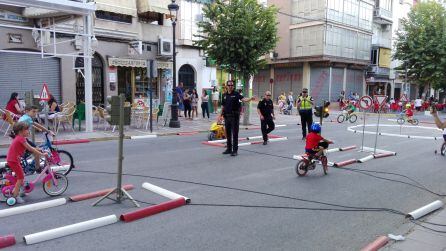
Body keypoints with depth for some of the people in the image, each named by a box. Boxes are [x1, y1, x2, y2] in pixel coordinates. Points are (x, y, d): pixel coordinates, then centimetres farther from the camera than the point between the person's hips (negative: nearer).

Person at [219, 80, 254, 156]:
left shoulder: (236, 94, -3)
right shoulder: (224, 95, 11)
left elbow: (243, 99, -18)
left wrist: (250, 99, -36)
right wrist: (221, 115, 12)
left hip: (234, 116, -5)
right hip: (227, 116, 5)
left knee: (235, 133, -3)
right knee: (228, 133, 11)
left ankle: (235, 150, 1)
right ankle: (229, 149, 22)